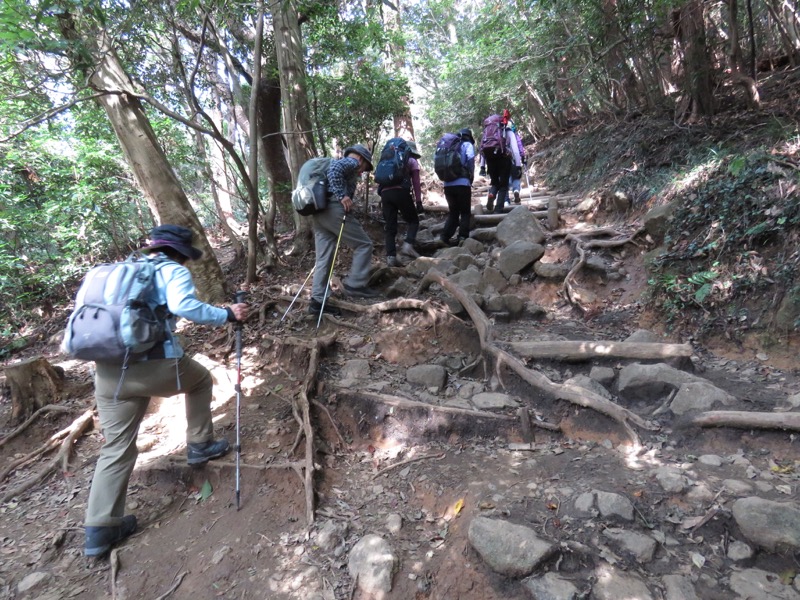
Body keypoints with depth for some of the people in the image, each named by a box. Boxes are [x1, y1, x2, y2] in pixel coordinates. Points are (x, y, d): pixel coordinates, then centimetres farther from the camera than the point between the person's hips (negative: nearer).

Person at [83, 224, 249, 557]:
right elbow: (183, 305, -18)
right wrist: (227, 314, -10)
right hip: (154, 365, -6)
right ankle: (200, 445, 32)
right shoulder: (173, 271, 3)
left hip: (107, 371, 6)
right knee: (200, 378, 26)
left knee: (116, 447, 15)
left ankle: (100, 528, 15)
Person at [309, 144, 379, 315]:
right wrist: (342, 196, -20)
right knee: (364, 244, 1)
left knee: (323, 258, 7)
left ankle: (317, 301, 5)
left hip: (319, 211, 9)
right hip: (334, 209, -9)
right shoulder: (351, 162, 4)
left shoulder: (341, 163, 33)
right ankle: (355, 285, -2)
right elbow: (334, 169, -18)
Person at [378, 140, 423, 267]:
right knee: (413, 220, 9)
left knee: (390, 227, 5)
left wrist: (382, 197, 23)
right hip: (401, 192, -4)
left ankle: (391, 256, -6)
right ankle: (408, 245, -15)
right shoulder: (412, 161, 17)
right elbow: (416, 183, 7)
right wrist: (418, 201, 4)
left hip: (385, 193, 5)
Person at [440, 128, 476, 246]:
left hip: (447, 184, 5)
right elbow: (470, 158, -14)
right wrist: (471, 175, -4)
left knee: (453, 212, 15)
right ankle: (463, 237, -9)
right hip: (462, 183, -5)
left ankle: (445, 237, 1)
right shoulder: (467, 144, 6)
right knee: (465, 212, 5)